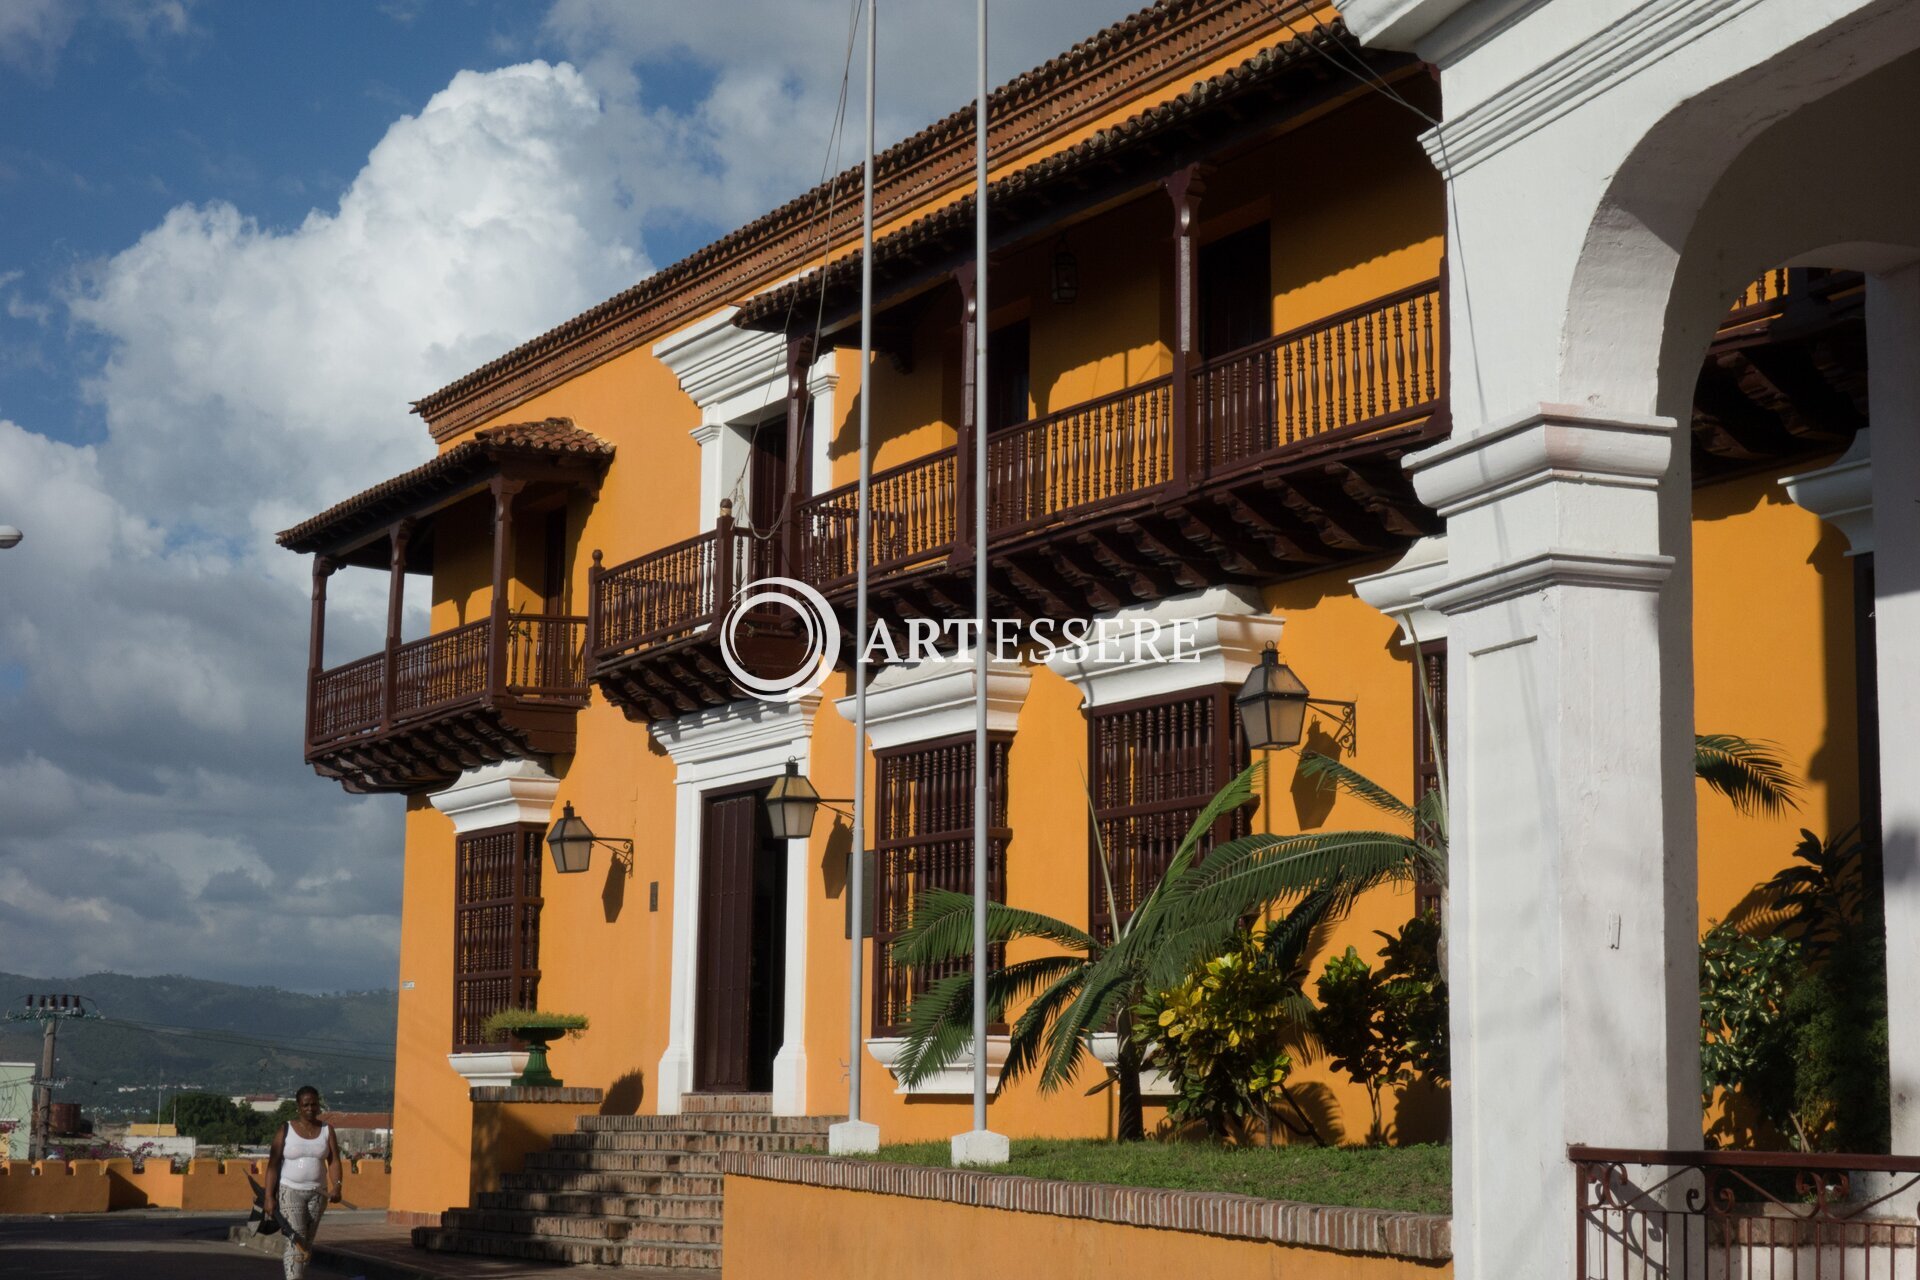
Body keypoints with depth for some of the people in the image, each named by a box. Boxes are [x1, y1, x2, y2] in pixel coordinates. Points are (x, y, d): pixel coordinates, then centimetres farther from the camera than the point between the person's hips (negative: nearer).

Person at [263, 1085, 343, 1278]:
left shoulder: (326, 1130, 3)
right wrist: (269, 1197, -11)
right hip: (290, 1191, -4)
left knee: (307, 1244, 12)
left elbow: (334, 1161, -5)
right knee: (296, 1241, -13)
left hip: (317, 1193, 4)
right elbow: (273, 1164, -5)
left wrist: (336, 1187, -21)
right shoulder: (286, 1130, -4)